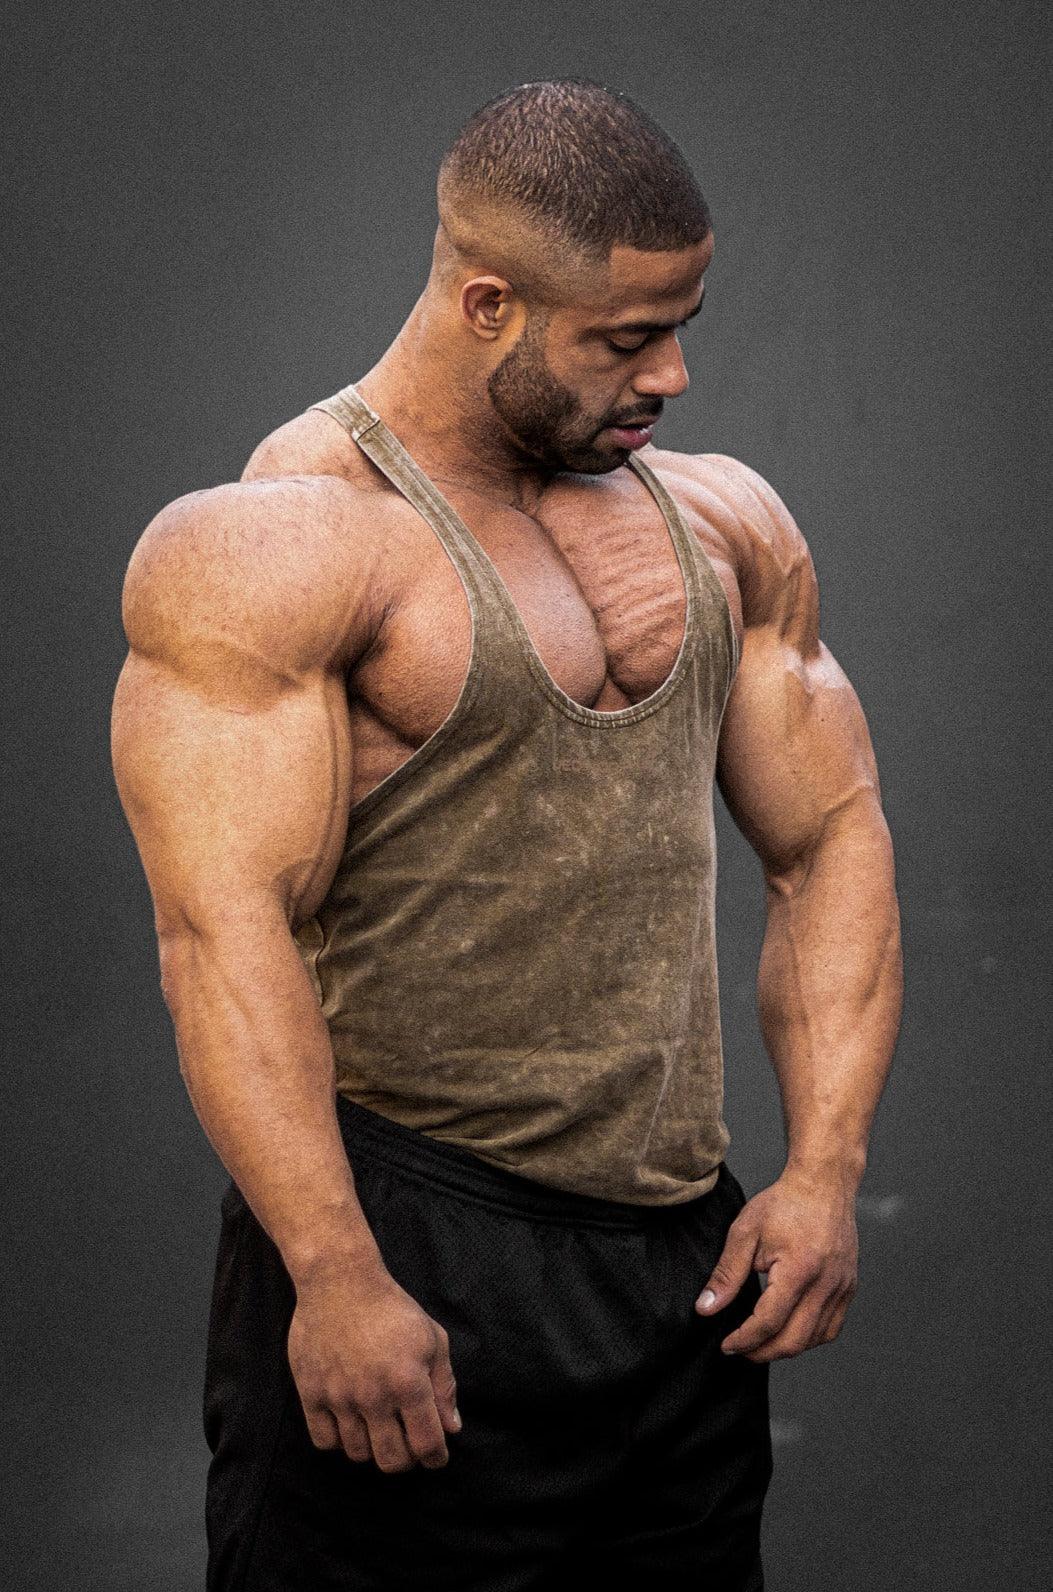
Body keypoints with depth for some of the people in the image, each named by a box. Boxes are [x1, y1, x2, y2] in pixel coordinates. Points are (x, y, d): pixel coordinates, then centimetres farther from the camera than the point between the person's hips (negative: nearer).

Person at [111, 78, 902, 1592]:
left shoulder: (724, 521, 11)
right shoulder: (271, 547, -11)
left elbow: (833, 838, 13)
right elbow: (226, 930, -18)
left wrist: (824, 1171, 3)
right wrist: (337, 1279, -25)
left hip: (684, 1258, 6)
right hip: (404, 1253, -6)